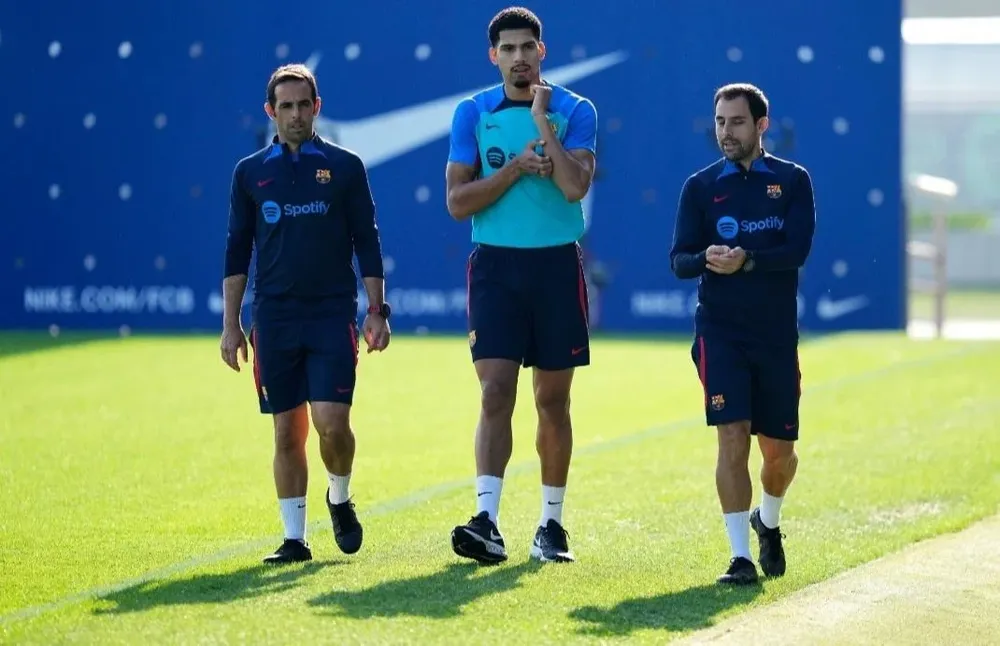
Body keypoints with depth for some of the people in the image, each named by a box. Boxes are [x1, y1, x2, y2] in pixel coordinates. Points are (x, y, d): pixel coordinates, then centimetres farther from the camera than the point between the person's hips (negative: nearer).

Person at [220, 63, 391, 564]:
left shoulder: (345, 166, 3)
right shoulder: (250, 173, 7)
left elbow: (367, 242, 5)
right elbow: (237, 252, 9)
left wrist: (377, 310, -1)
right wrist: (230, 324, 5)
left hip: (333, 315, -1)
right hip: (274, 318, 2)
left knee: (332, 422, -11)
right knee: (288, 432, 3)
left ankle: (340, 500, 17)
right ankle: (294, 538, 10)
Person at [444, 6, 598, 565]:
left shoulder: (575, 111, 0)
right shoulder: (472, 113, 4)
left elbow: (575, 186, -15)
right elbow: (458, 201, -1)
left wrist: (542, 120, -14)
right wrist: (517, 167, -11)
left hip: (557, 266, 0)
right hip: (495, 266, 0)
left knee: (553, 400, 6)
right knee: (496, 393, -11)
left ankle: (552, 524, 16)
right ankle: (487, 522, -19)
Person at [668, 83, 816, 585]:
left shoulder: (792, 180, 3)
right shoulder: (700, 186, 5)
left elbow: (798, 248, -11)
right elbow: (679, 259, 0)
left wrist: (747, 259, -26)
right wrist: (706, 259, -23)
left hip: (777, 333, 1)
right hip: (720, 331, -1)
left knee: (779, 450, 8)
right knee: (733, 439, -12)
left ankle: (767, 521, 38)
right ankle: (741, 556, -9)